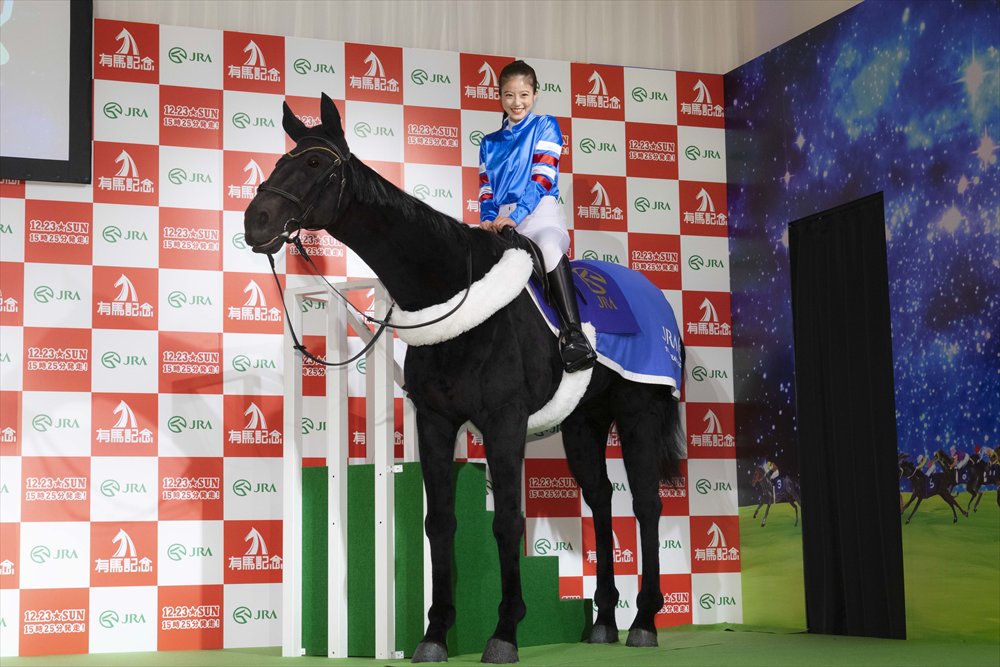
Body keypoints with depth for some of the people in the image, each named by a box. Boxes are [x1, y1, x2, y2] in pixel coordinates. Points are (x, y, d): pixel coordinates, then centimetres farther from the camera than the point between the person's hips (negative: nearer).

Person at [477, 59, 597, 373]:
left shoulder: (545, 127, 11)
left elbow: (543, 178, -4)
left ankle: (574, 335, -52)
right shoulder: (490, 143, 25)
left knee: (547, 243, -41)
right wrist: (488, 219, -8)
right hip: (501, 222, 6)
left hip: (539, 214, -5)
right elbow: (486, 191, 16)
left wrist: (515, 216, -18)